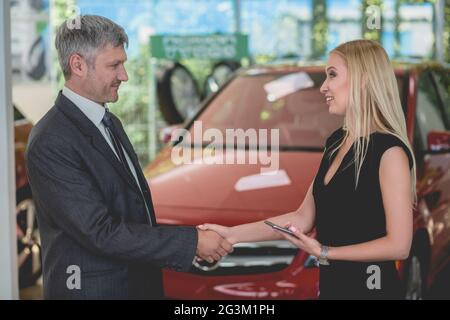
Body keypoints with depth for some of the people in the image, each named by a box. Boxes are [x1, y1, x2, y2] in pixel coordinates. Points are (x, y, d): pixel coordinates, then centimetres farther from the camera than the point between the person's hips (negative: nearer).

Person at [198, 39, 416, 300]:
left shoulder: (389, 151, -16)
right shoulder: (336, 142, 8)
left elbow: (399, 245, -18)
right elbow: (304, 218, 9)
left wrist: (325, 252, -16)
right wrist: (232, 234, 2)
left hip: (368, 288, -7)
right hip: (332, 285, 7)